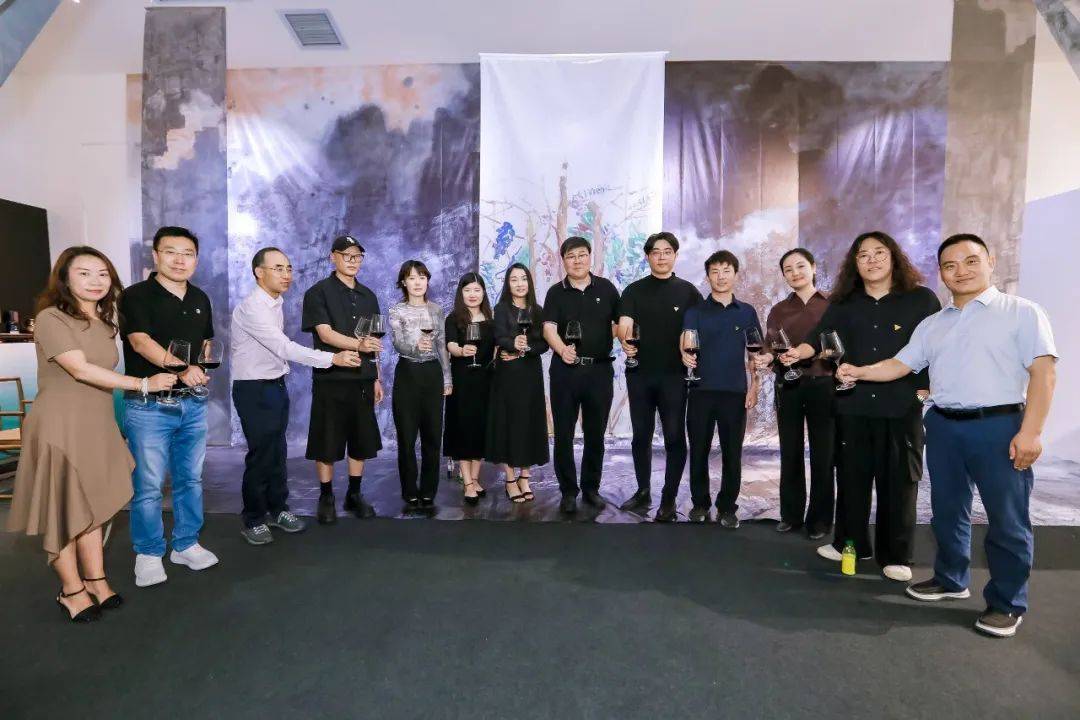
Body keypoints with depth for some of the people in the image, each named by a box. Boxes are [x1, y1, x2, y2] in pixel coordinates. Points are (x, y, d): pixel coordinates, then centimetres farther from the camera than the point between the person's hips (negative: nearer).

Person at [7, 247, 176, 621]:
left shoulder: (104, 321, 11)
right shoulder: (51, 318, -12)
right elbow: (81, 370, -18)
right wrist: (144, 384, -16)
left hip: (97, 425, 7)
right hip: (61, 426, -6)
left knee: (92, 505, 13)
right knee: (63, 509, 5)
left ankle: (96, 581, 23)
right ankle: (71, 590, 19)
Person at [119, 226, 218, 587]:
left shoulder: (200, 300, 11)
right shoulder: (137, 296, -8)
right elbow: (140, 341, -23)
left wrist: (199, 371, 8)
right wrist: (180, 367, -38)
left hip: (193, 404, 5)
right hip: (149, 406, -5)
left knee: (190, 479, 14)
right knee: (148, 485, 3)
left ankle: (186, 544, 28)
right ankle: (148, 554, 19)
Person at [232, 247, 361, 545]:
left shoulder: (276, 304, 8)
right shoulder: (251, 307, -20)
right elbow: (285, 347, -28)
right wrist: (333, 358, -30)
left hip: (277, 385, 8)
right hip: (255, 390, -8)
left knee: (278, 452, 15)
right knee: (261, 455, 0)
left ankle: (277, 509, 30)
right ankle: (253, 520, 17)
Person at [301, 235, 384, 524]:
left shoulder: (368, 296, 14)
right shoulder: (318, 292, -3)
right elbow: (325, 335, -15)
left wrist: (376, 378, 14)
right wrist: (358, 344, -31)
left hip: (362, 379, 5)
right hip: (330, 379, -5)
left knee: (361, 440, 9)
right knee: (327, 442, 2)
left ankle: (354, 494, 22)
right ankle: (326, 497, 16)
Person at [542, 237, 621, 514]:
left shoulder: (606, 287, 5)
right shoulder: (556, 292, 3)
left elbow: (621, 322, 8)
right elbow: (549, 328, -11)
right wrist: (562, 349, -31)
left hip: (600, 369, 1)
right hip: (565, 369, 0)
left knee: (596, 433, 10)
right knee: (563, 433, 4)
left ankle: (591, 487, 26)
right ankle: (568, 491, 17)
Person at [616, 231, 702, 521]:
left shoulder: (687, 291, 5)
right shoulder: (634, 290, 6)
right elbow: (624, 324, -7)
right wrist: (626, 340, -29)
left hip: (674, 374, -1)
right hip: (639, 372, 2)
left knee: (674, 436, 0)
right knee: (641, 435, 10)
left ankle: (669, 499, 11)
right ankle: (643, 491, 25)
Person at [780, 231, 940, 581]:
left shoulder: (922, 299, 2)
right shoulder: (843, 303, 9)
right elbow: (820, 336, -2)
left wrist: (926, 390, -6)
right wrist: (798, 352, -22)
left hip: (902, 406, -2)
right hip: (853, 404, 3)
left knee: (898, 480, 4)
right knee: (851, 476, 11)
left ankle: (895, 556, 17)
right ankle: (850, 542, 26)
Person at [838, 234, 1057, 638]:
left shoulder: (1022, 312, -2)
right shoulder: (932, 325, 14)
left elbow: (1042, 373, -9)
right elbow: (900, 365, 11)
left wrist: (1030, 432, -16)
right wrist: (859, 372, -6)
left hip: (999, 426, -5)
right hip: (943, 427, 5)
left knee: (1007, 520, 3)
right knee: (948, 511, 15)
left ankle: (1007, 603, 18)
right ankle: (950, 579, 32)